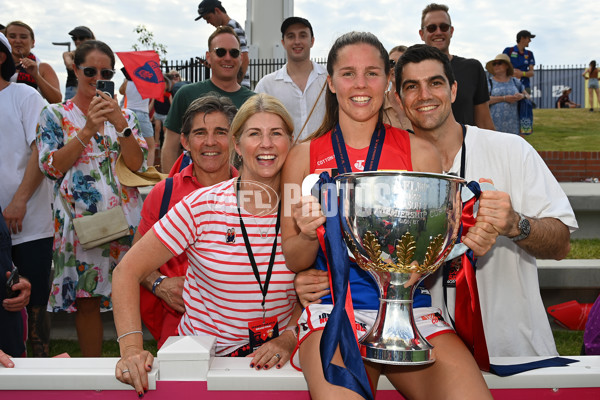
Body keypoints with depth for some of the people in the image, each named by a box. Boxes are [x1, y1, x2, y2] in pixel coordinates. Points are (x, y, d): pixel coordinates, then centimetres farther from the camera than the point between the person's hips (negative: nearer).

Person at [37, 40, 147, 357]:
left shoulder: (123, 115, 12)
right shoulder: (55, 115, 6)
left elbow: (138, 164, -1)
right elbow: (51, 167, -6)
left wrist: (120, 125, -14)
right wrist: (88, 130, -15)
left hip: (123, 217, 2)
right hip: (80, 221, -1)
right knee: (85, 300, 4)